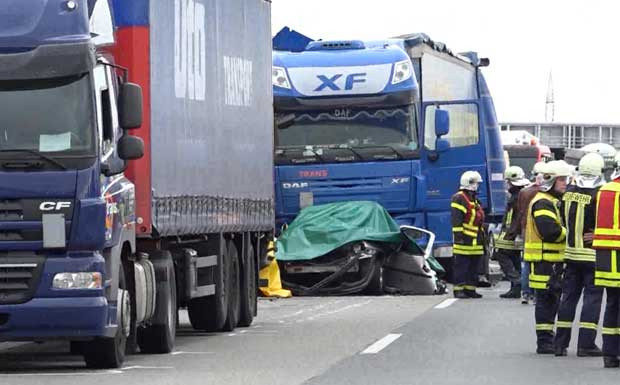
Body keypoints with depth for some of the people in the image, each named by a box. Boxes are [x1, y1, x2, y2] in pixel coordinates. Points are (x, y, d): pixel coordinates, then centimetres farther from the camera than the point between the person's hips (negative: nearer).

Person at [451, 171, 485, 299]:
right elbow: (456, 220, -17)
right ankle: (459, 289, -6)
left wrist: (482, 239, 26)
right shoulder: (459, 198, -10)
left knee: (473, 267, 10)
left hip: (475, 240, 10)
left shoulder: (473, 200, 22)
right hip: (464, 240, -10)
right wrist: (458, 236, -22)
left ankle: (470, 289, 15)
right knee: (461, 265, -7)